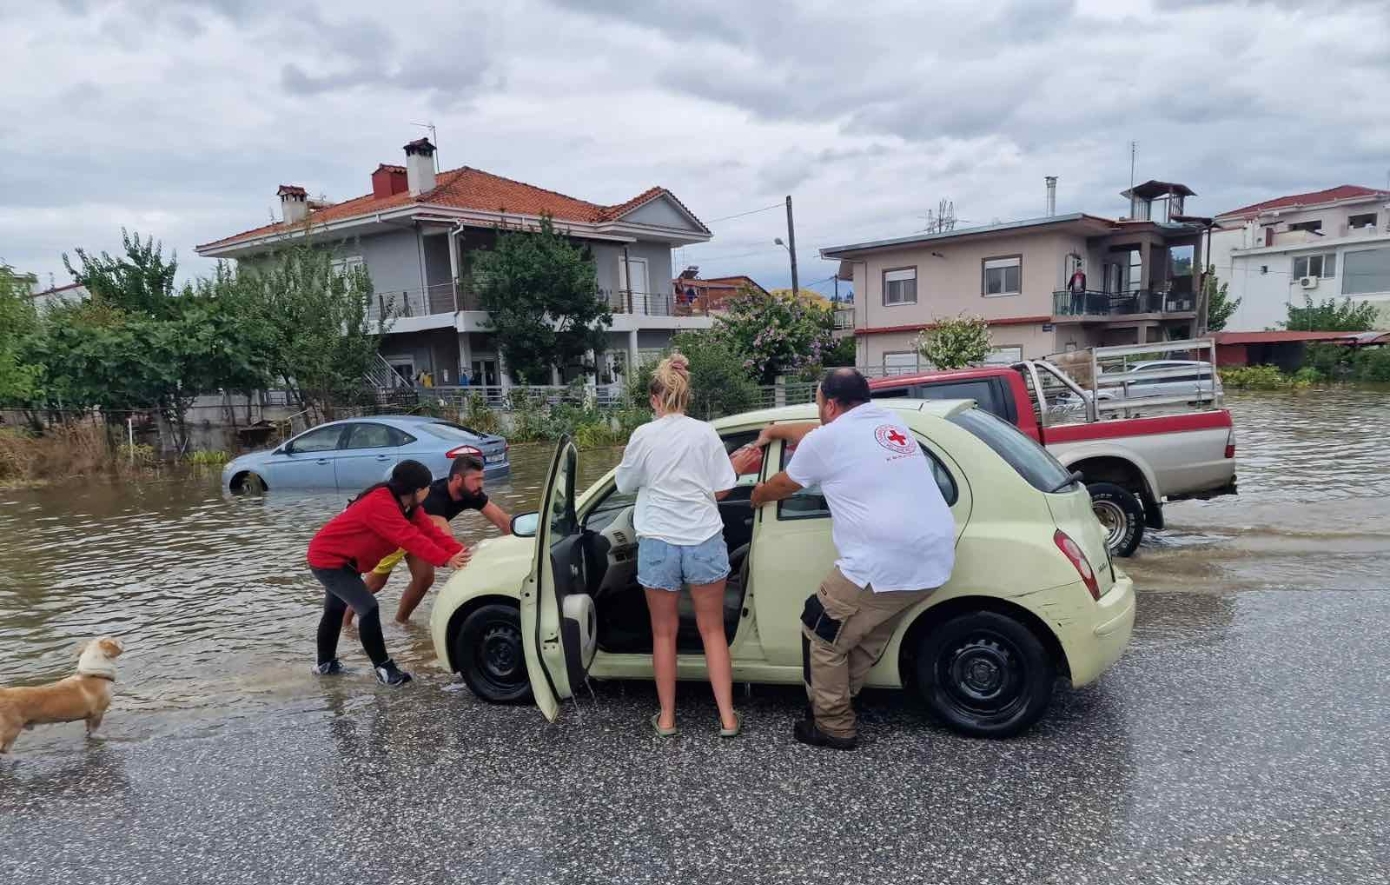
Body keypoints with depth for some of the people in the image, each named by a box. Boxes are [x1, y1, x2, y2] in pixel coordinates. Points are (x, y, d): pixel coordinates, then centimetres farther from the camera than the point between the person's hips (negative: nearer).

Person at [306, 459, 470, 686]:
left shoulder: (407, 505, -3)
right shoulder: (380, 504, -33)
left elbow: (430, 531, -11)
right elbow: (409, 538, -40)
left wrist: (459, 552, -25)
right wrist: (446, 560, -44)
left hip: (334, 557, 11)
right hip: (328, 559, -11)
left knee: (335, 610, 24)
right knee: (368, 609, -16)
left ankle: (326, 663, 41)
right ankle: (383, 667, -7)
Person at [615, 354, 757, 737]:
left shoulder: (644, 435, -6)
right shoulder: (705, 433, -3)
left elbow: (625, 485, 6)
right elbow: (721, 490, 0)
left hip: (658, 544, -1)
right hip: (704, 541, 1)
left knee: (664, 632, 13)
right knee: (712, 630, 13)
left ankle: (666, 718, 21)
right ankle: (727, 717, 14)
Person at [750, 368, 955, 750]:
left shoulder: (826, 439, -1)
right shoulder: (891, 423, 21)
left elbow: (782, 486, 18)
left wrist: (757, 496, 39)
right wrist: (776, 430, 50)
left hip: (884, 564, -8)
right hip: (935, 559, 8)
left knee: (823, 636, 11)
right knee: (863, 633, 24)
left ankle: (833, 727, 19)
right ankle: (835, 706, 33)